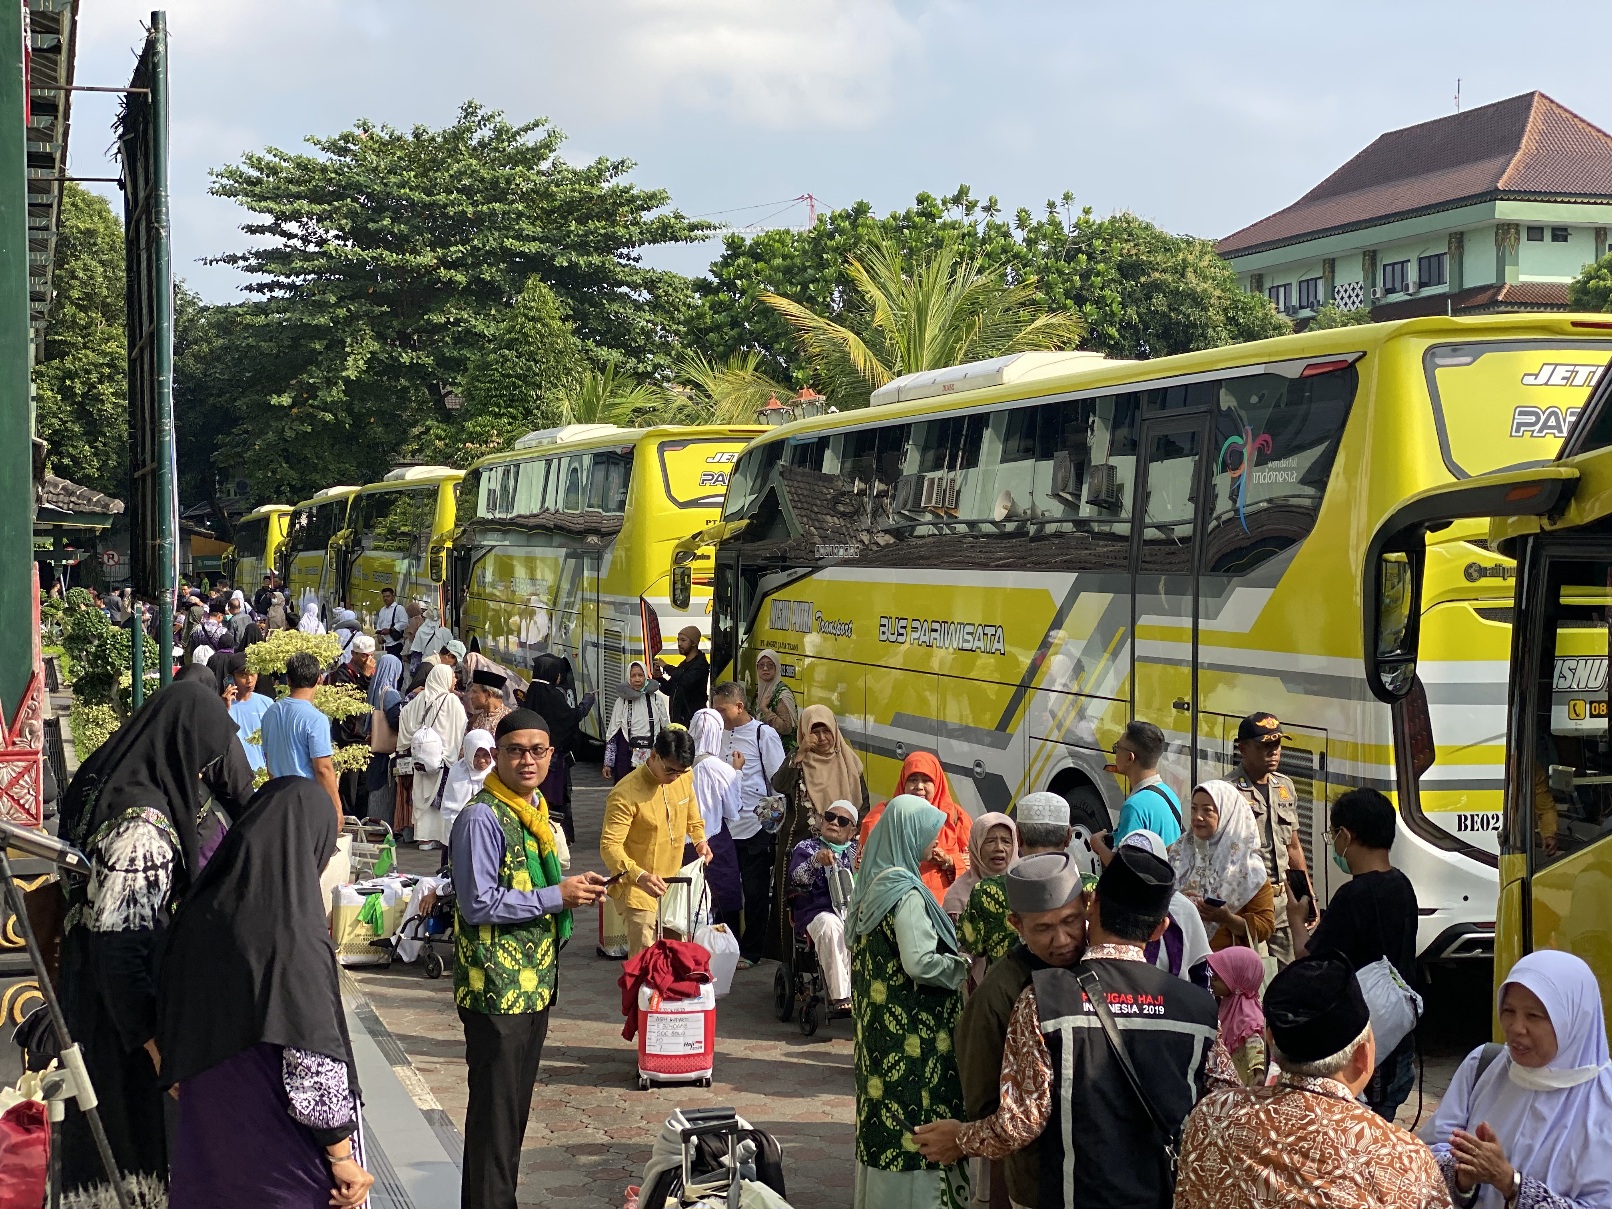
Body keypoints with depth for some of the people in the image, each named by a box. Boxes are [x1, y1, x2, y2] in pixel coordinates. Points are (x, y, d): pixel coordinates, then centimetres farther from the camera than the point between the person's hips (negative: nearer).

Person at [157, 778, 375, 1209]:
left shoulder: (197, 914, -2)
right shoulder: (295, 936, -22)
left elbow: (169, 1028, 8)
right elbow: (316, 1065, -21)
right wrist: (344, 1157, -12)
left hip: (205, 1137, 7)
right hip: (280, 1155, -7)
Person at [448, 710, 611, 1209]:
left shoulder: (533, 811, 12)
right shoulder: (482, 818, -16)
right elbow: (479, 904, -21)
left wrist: (574, 888, 5)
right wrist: (555, 896, -18)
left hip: (534, 982, 9)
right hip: (497, 987, -9)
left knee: (516, 1106, 17)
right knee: (494, 1109, -2)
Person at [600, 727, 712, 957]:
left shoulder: (685, 777, -4)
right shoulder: (626, 794, -25)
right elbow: (609, 846, -30)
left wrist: (699, 839, 5)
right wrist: (639, 876, -44)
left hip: (673, 882, 7)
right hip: (638, 887, -7)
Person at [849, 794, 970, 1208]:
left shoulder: (874, 885, 10)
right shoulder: (906, 892, -17)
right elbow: (920, 963, -23)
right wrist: (965, 968, -8)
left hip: (879, 1025, 9)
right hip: (912, 1029, -9)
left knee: (885, 1108, 14)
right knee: (915, 1115, -3)